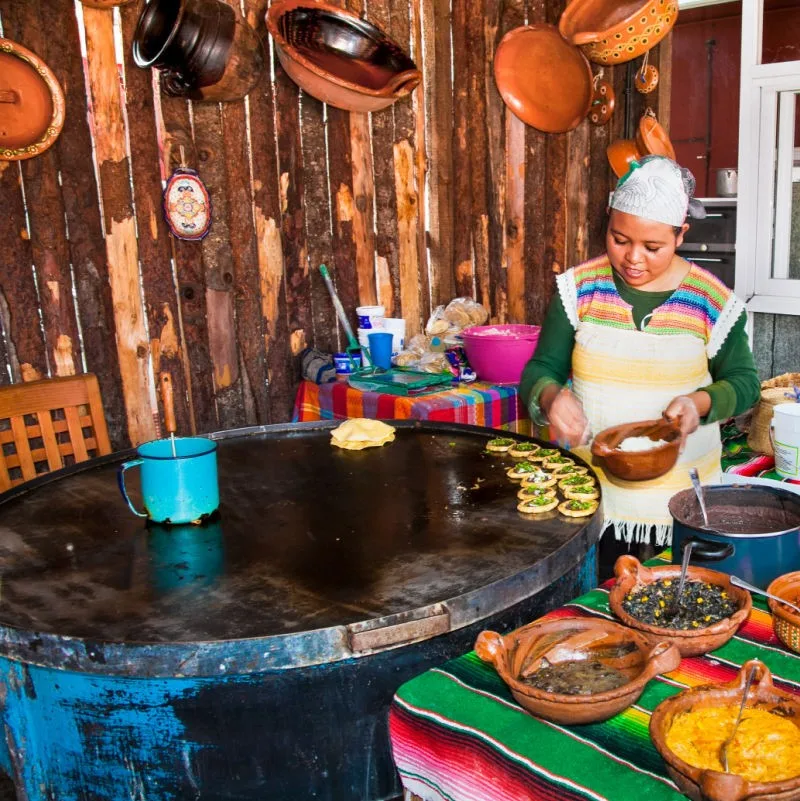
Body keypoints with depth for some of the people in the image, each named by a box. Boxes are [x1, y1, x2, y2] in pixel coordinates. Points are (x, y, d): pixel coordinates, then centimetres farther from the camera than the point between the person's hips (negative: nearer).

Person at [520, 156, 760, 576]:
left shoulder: (712, 300, -6)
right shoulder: (578, 288, -4)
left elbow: (744, 381, 5)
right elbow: (540, 369, -2)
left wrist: (701, 403, -16)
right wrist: (551, 397, -24)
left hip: (681, 498, 0)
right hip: (590, 492, 1)